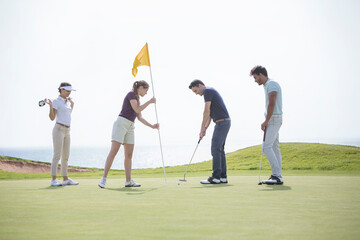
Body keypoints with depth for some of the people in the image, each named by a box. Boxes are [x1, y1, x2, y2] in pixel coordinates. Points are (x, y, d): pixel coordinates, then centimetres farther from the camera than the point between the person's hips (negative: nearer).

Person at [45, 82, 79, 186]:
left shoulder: (66, 101, 16)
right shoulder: (56, 101, -6)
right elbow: (52, 118, -13)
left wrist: (72, 104, 28)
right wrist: (50, 106, -26)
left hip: (67, 131, 8)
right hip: (58, 129, -8)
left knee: (66, 156, 8)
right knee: (57, 155, -12)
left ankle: (65, 179, 13)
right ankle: (54, 180, -12)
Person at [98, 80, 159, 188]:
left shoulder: (137, 99, 21)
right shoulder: (131, 94, -5)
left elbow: (140, 118, 23)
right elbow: (137, 110, -17)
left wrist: (152, 126, 17)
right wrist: (150, 101, -8)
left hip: (130, 127, 9)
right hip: (121, 123, -9)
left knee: (129, 155, 4)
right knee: (113, 152, -13)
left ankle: (128, 181, 4)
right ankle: (104, 178, -14)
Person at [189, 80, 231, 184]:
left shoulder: (208, 91, -9)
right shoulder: (210, 92, 23)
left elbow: (207, 111, -16)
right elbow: (210, 114, 22)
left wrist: (202, 127, -11)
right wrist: (205, 128, 13)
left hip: (222, 122, -10)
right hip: (224, 122, 10)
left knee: (216, 149, -10)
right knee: (219, 149, 10)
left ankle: (216, 177, -10)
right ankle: (223, 177, 10)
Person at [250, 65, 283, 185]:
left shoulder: (271, 84, -13)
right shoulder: (267, 85, 19)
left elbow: (272, 104, -20)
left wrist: (266, 121, -15)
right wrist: (266, 122, 13)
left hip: (274, 119, -10)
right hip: (272, 120, 10)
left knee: (267, 147, -13)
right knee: (274, 147, 8)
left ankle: (277, 175, -13)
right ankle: (277, 176, 10)